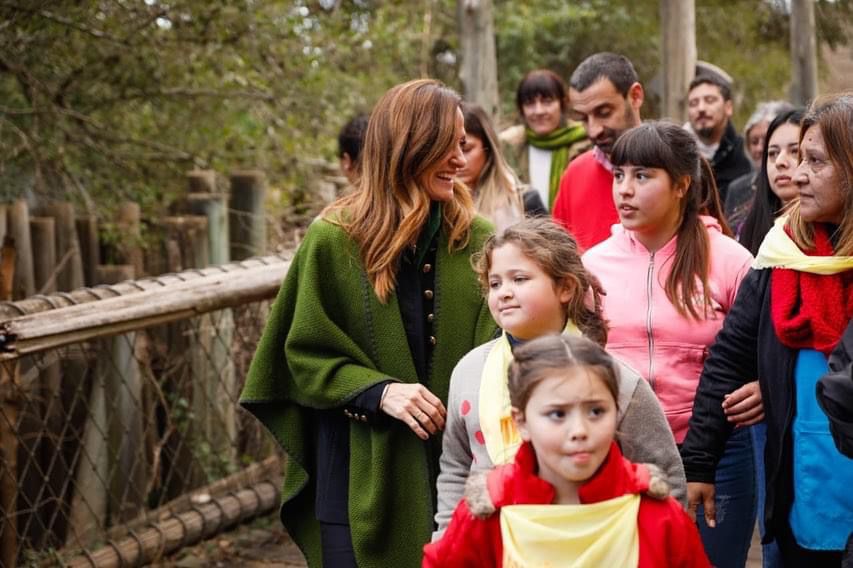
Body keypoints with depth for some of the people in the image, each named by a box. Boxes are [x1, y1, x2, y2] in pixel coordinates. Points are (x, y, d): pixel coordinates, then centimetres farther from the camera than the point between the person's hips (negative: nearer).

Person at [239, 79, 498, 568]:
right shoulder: (334, 242, -6)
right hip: (363, 477, -2)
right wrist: (378, 391, -17)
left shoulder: (476, 241, 1)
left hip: (457, 472, 2)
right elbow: (305, 354, -2)